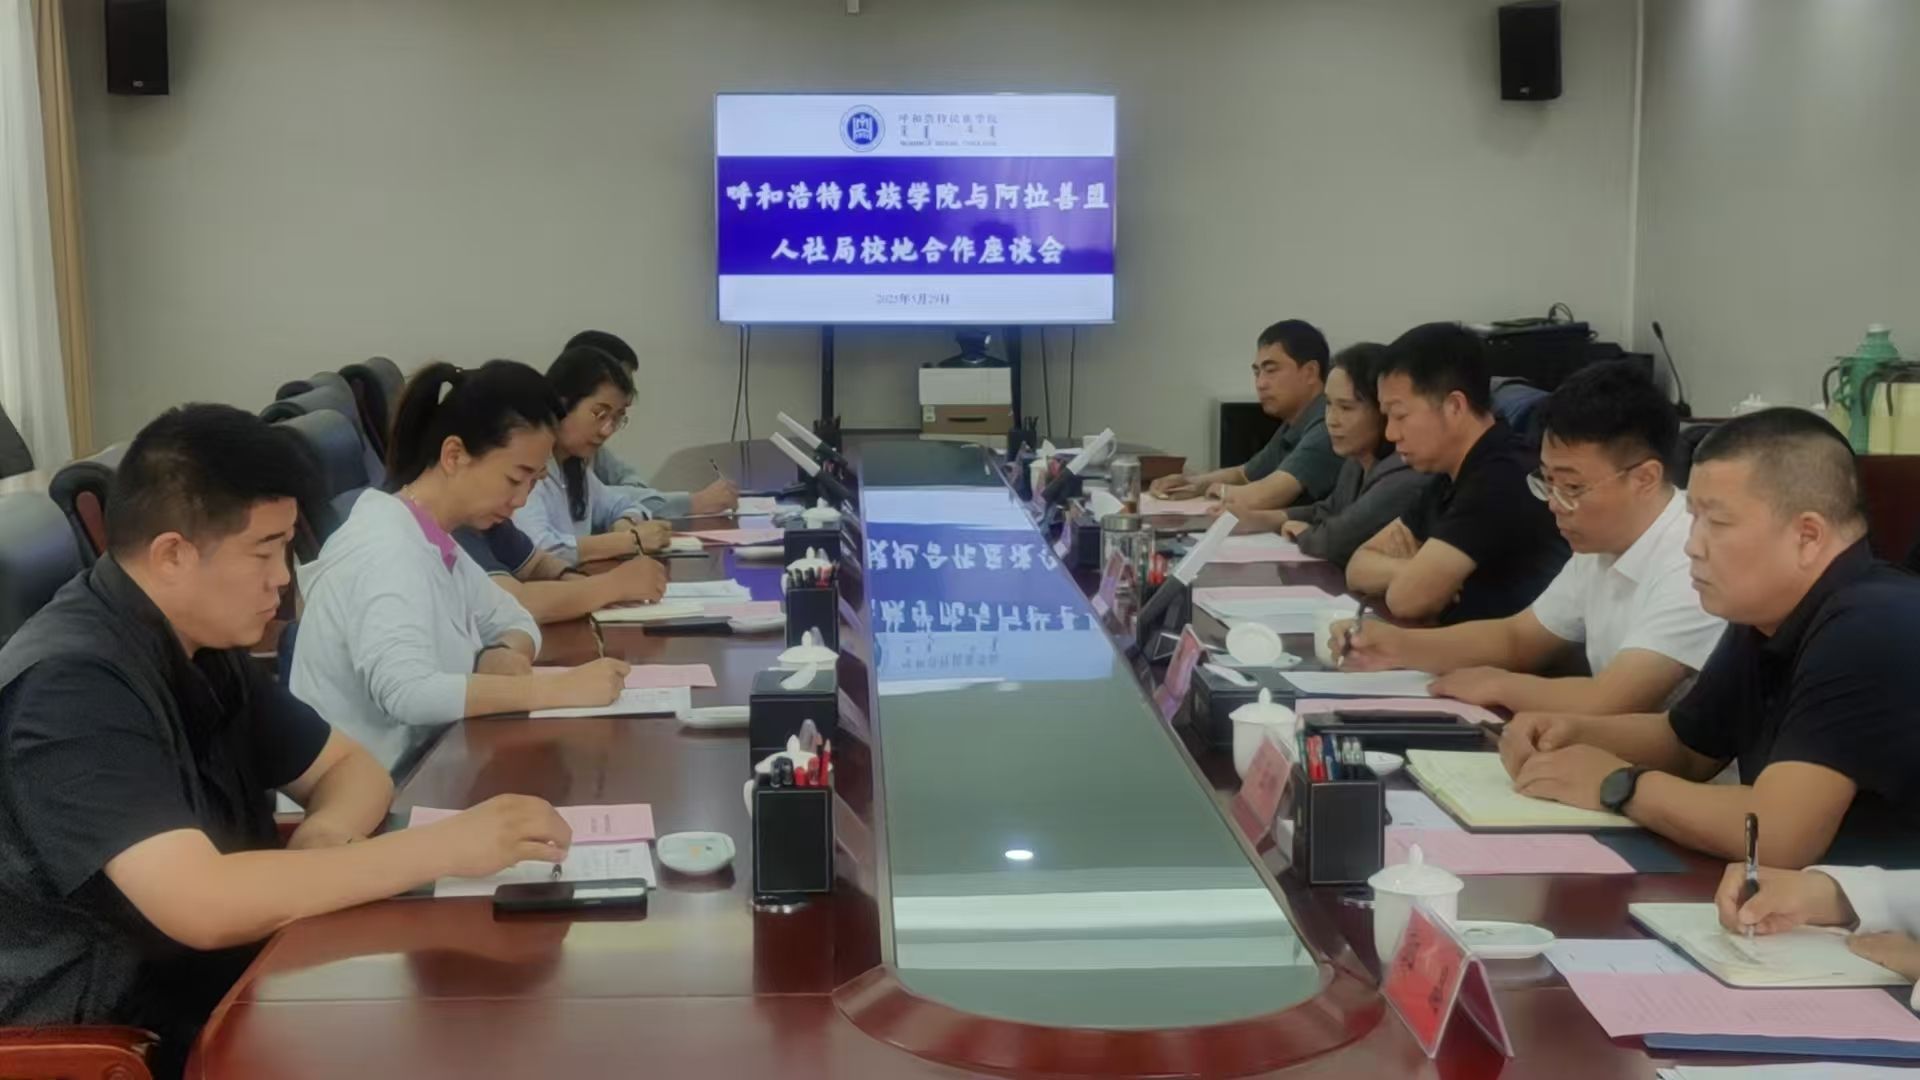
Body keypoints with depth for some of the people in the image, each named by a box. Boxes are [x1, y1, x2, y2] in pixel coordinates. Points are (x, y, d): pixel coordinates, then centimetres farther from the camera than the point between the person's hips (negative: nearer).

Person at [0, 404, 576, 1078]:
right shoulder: (71, 683, -24)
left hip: (222, 989, 8)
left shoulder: (204, 646, 5)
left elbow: (350, 768, 12)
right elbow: (205, 905, -33)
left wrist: (326, 833, -12)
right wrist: (446, 846, -28)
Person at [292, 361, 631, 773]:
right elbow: (406, 692, -33)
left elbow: (514, 622, 16)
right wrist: (559, 689, -30)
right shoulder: (385, 548, -20)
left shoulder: (435, 542, 5)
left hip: (410, 773, 8)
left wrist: (500, 657, -7)